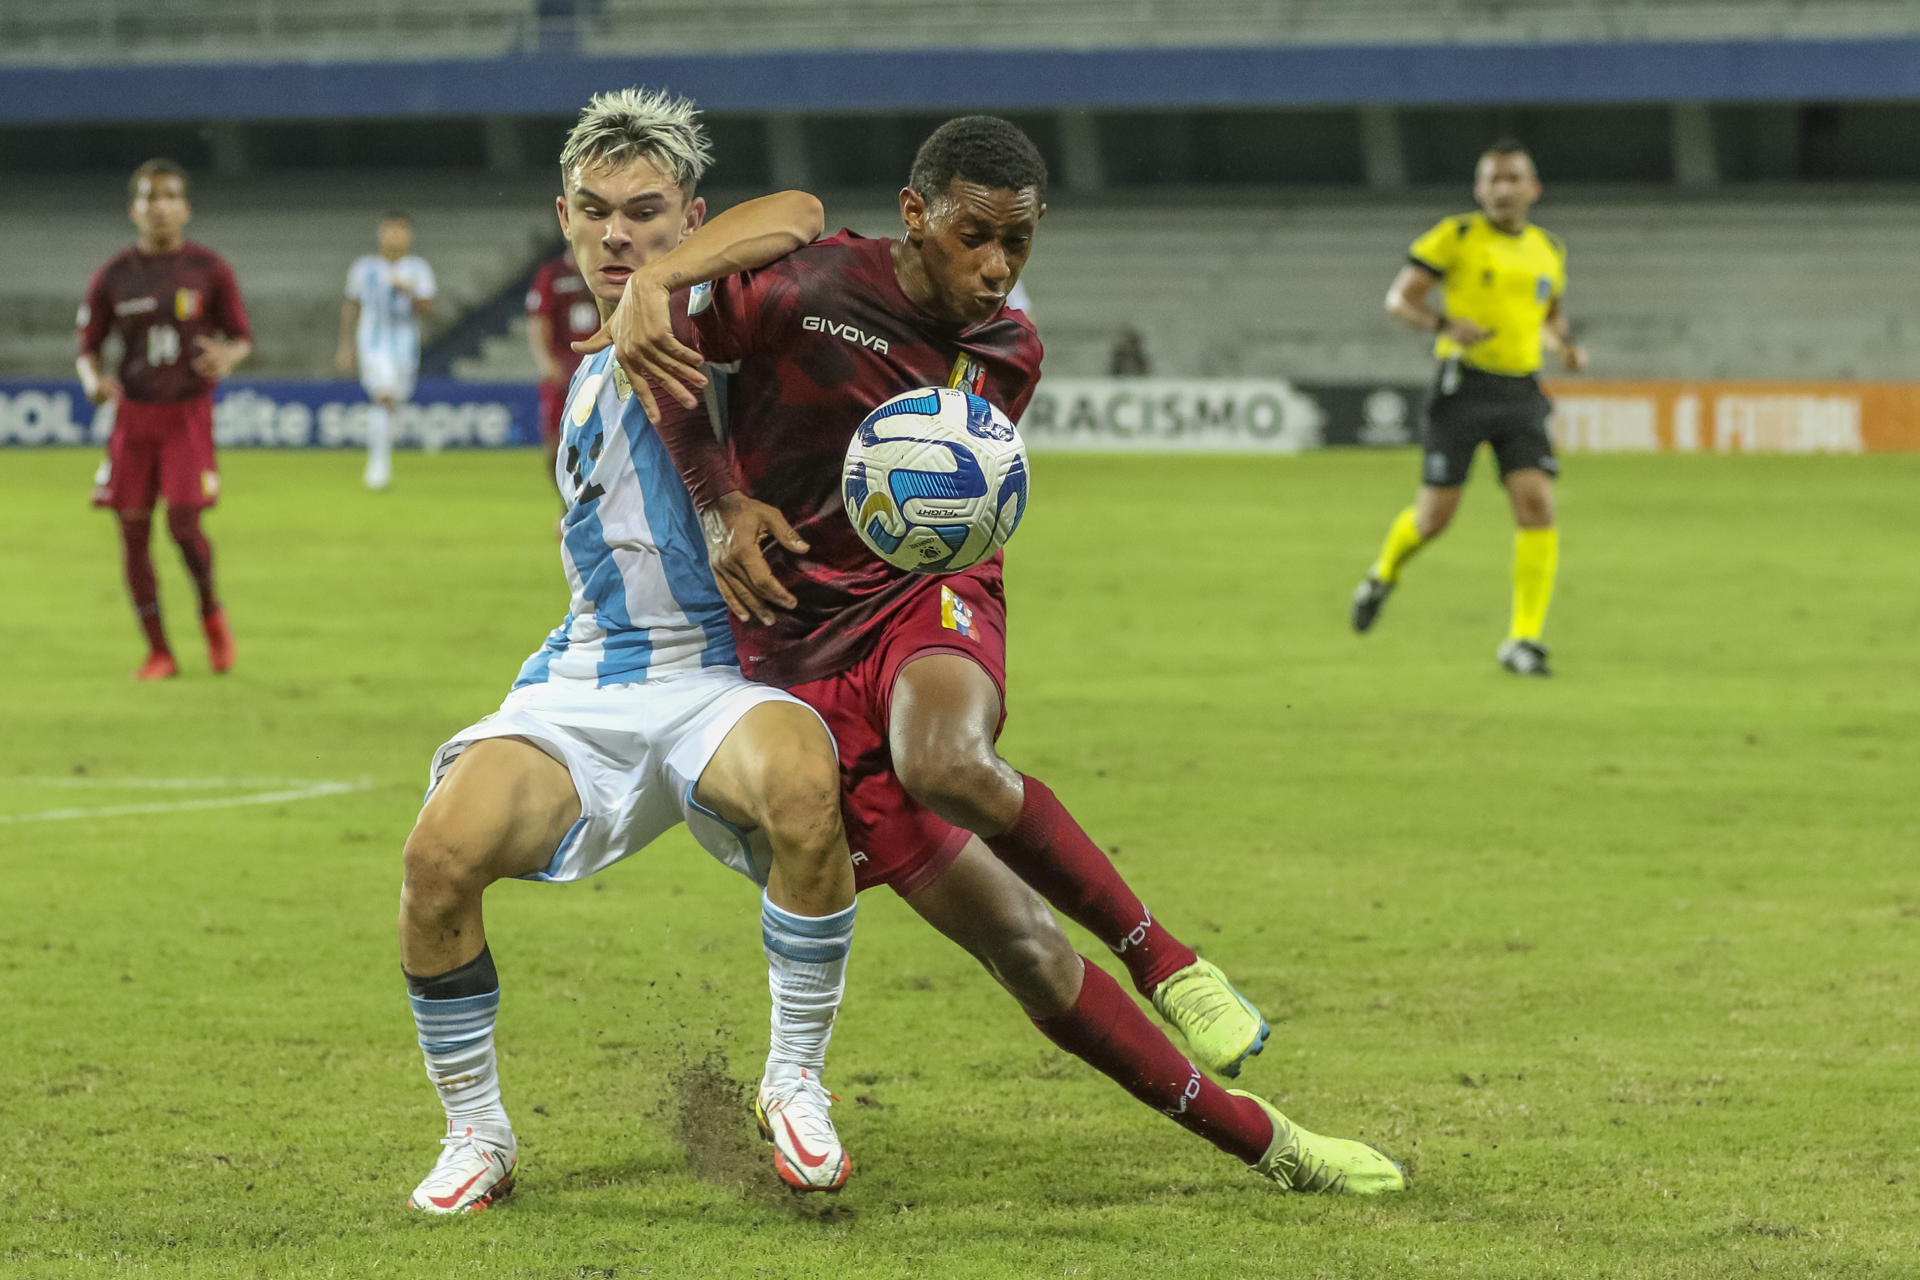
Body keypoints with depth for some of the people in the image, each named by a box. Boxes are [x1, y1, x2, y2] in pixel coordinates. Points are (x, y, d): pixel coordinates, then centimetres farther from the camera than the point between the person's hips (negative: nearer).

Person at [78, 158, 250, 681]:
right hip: (133, 416, 2)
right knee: (133, 529, 0)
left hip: (188, 415, -2)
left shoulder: (209, 270, -2)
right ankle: (158, 652, 10)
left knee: (182, 522, -14)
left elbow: (242, 338, 4)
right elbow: (87, 349, 7)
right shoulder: (113, 277, 2)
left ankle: (210, 609, 17)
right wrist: (94, 382, -16)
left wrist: (228, 356, -21)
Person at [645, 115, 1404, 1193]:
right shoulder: (811, 288, -10)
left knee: (945, 765, -39)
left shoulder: (1008, 353, 8)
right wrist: (721, 505, -10)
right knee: (1019, 944, -11)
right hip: (799, 645, -2)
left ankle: (1167, 961, -22)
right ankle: (1263, 1142, -4)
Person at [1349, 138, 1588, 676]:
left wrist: (1565, 347, 6)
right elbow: (1399, 299, -2)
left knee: (1537, 506, -13)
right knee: (1435, 515, -2)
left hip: (1521, 393, 4)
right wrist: (1445, 324, -20)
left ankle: (1523, 640, -9)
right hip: (1464, 385, -4)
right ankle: (1383, 575, 32)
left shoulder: (1548, 251, 13)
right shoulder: (1456, 236, -2)